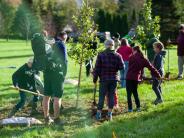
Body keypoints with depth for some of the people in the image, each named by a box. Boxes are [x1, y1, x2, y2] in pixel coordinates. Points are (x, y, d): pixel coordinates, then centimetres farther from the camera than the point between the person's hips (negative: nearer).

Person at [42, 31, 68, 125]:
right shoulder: (61, 45, -7)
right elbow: (64, 61, -10)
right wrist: (64, 74, -1)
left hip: (47, 72, 6)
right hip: (57, 73, -6)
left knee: (46, 96, 9)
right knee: (57, 97, -2)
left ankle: (47, 118, 15)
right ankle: (56, 119, -1)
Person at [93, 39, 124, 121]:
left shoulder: (101, 55, -7)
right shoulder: (117, 56, -2)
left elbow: (97, 68, -6)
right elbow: (122, 67, -4)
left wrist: (95, 78, 3)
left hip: (104, 79, -1)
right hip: (114, 79, 1)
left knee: (102, 96, 5)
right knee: (111, 96, 8)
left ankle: (99, 114, 7)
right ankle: (109, 114, 11)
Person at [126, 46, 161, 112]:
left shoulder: (132, 57, -5)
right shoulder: (144, 60, 5)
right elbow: (151, 68, 6)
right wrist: (158, 76, 11)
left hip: (129, 77, -5)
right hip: (137, 78, 5)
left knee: (129, 93, 2)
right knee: (135, 92, 22)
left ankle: (130, 108, 1)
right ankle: (138, 107, 21)